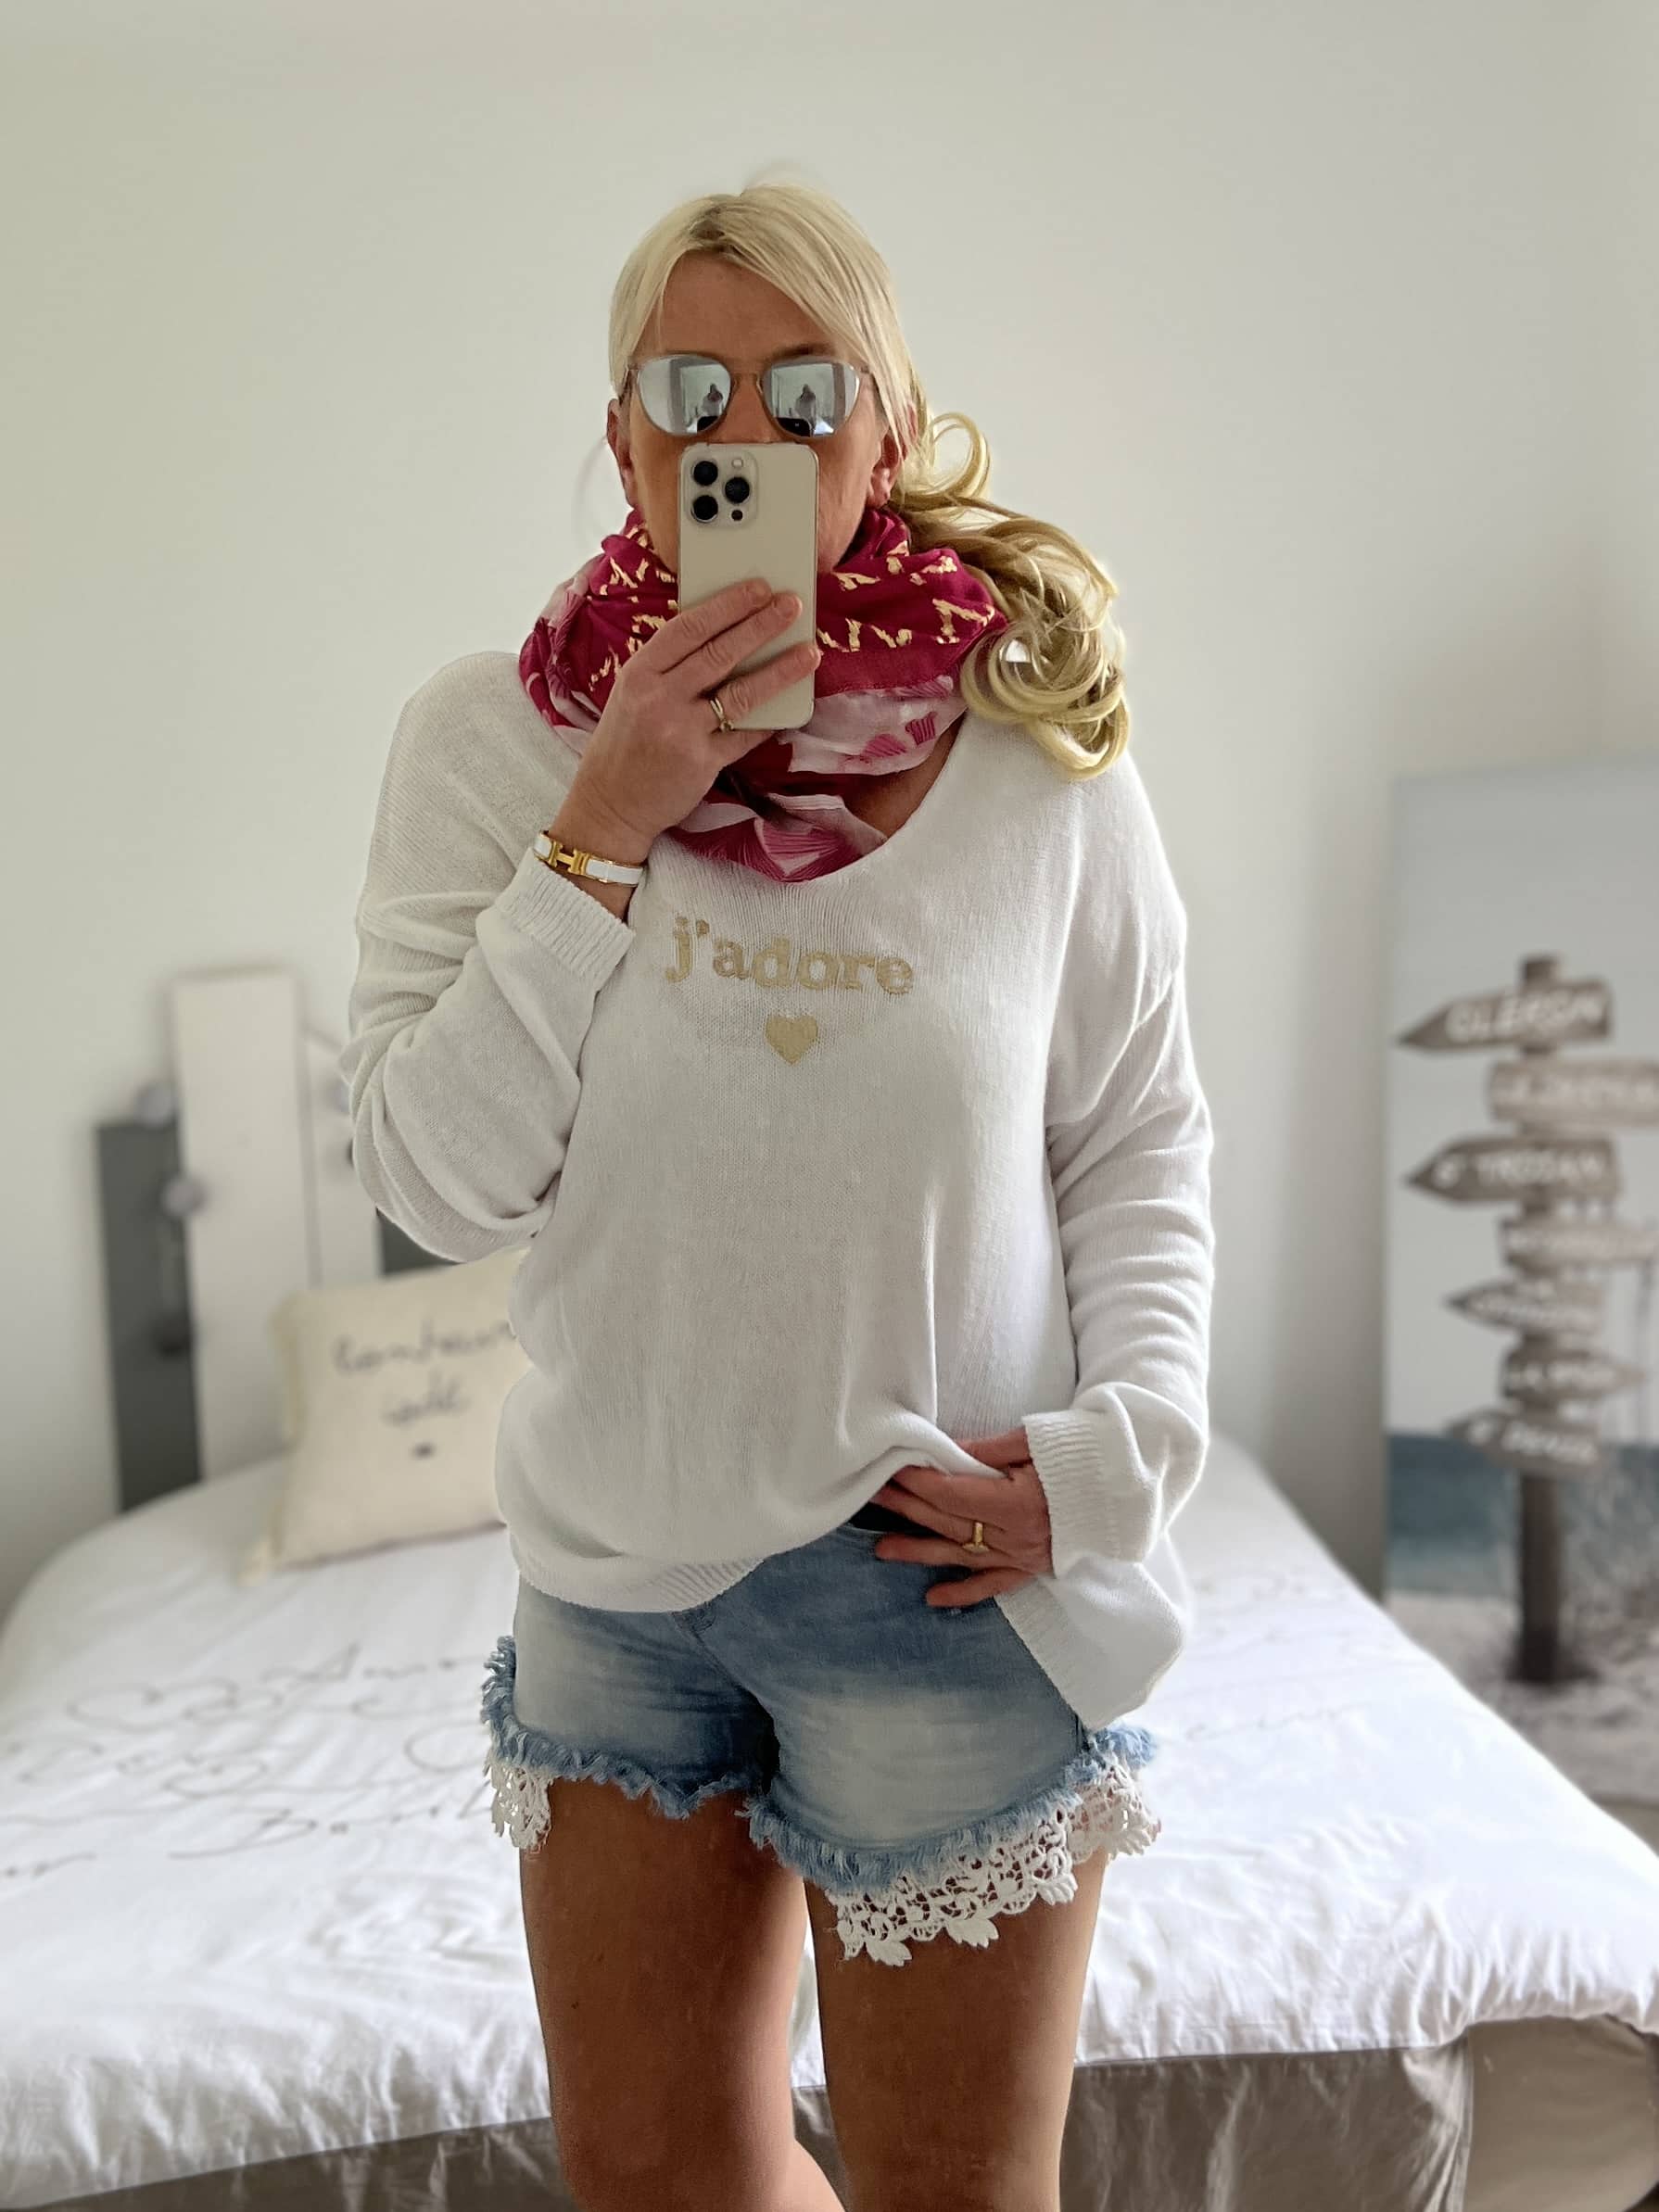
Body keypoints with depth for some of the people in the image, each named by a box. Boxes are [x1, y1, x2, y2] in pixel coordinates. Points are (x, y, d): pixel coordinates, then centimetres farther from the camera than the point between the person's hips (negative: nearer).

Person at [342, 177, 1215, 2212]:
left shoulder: (1036, 750, -7)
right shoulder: (485, 738, -6)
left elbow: (1141, 1142, 1)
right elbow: (439, 1182, -12)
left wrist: (1124, 1439, -13)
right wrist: (610, 824, -19)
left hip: (935, 1570, -2)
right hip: (614, 1555, 3)